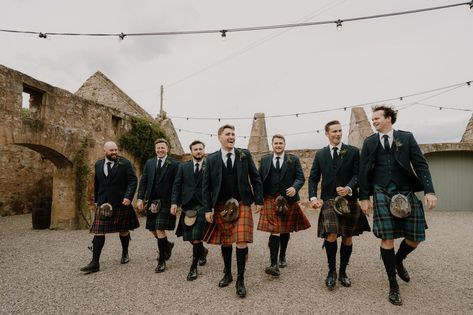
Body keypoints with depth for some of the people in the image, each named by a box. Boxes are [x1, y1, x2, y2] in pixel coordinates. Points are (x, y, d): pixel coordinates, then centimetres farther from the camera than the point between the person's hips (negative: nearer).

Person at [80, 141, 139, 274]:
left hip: (121, 203, -3)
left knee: (123, 231, 12)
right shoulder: (98, 164, 8)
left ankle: (125, 254, 34)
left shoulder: (125, 163, -6)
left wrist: (128, 197, -20)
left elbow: (133, 181, -9)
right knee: (98, 232, -2)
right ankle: (95, 263, 3)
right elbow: (96, 184, 17)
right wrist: (96, 200, 17)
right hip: (103, 203, 3)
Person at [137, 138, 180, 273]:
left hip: (166, 202, -5)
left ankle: (162, 261, 9)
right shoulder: (149, 163, 10)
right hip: (152, 201, 5)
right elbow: (143, 181, 9)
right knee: (153, 229, 13)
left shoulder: (174, 164, -5)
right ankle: (167, 245, 41)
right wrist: (140, 198, -1)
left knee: (160, 229, -7)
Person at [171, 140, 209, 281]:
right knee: (189, 237, 11)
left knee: (196, 237, -7)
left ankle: (193, 267, 9)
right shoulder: (183, 166, 9)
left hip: (203, 206, -3)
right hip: (187, 205, 4)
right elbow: (177, 186, 7)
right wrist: (174, 202, -4)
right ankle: (202, 251, 41)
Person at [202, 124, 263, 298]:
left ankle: (240, 280, 11)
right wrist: (208, 209, -4)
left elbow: (255, 178, 3)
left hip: (242, 204, -1)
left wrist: (259, 200, -2)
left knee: (241, 241, -7)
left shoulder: (245, 155, 0)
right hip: (221, 206, 1)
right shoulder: (211, 159, 0)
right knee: (225, 241, 13)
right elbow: (206, 186, 1)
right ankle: (227, 274, 34)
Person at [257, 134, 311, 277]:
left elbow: (300, 177, 0)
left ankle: (282, 256, 34)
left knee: (285, 231, 14)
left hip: (288, 200, 1)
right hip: (270, 200, -1)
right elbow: (260, 179, 8)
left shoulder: (293, 159, 4)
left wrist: (295, 188, -21)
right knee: (274, 231, -10)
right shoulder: (265, 159, 7)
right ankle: (274, 264, -9)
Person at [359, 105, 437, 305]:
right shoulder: (369, 142, 7)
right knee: (387, 238, -3)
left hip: (406, 192, 1)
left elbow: (420, 165, 1)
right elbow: (363, 171, 7)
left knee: (416, 237, 1)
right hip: (382, 193, -1)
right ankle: (393, 284, 12)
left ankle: (398, 260, 34)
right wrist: (364, 197, 2)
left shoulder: (406, 137, 6)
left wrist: (429, 191, -10)